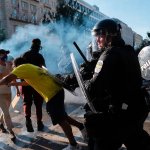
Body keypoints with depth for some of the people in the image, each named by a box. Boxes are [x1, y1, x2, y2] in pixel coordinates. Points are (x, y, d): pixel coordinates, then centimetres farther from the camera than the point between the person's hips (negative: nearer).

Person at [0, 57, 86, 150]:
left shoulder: (23, 67, -1)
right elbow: (28, 81, 43)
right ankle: (82, 127, 32)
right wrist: (14, 84, 48)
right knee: (62, 117, 22)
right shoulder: (31, 68, 25)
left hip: (52, 94, -9)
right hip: (57, 90, 9)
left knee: (61, 120, -1)